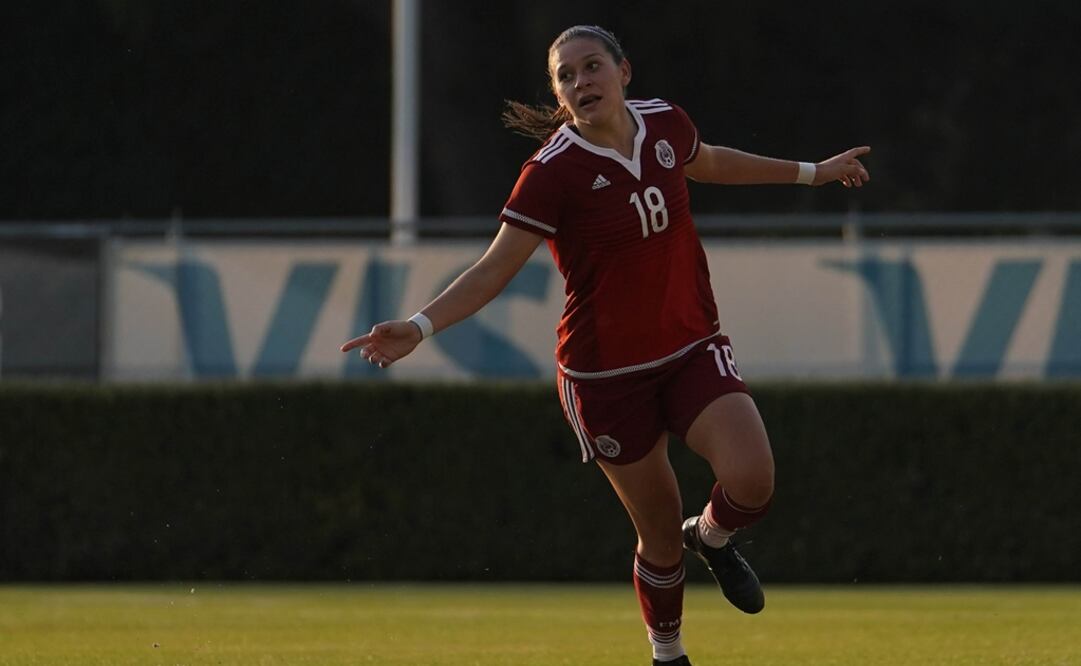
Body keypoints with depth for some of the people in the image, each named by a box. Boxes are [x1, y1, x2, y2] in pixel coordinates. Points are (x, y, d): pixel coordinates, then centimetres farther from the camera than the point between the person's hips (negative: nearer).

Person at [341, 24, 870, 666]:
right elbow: (494, 269, -18)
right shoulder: (554, 173, -18)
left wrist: (811, 172, 32)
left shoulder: (665, 124, -3)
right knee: (660, 535, 4)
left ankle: (711, 537, 16)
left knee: (751, 481, -21)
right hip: (607, 375, -3)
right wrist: (420, 327, -33)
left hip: (694, 348, 3)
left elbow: (708, 162, 21)